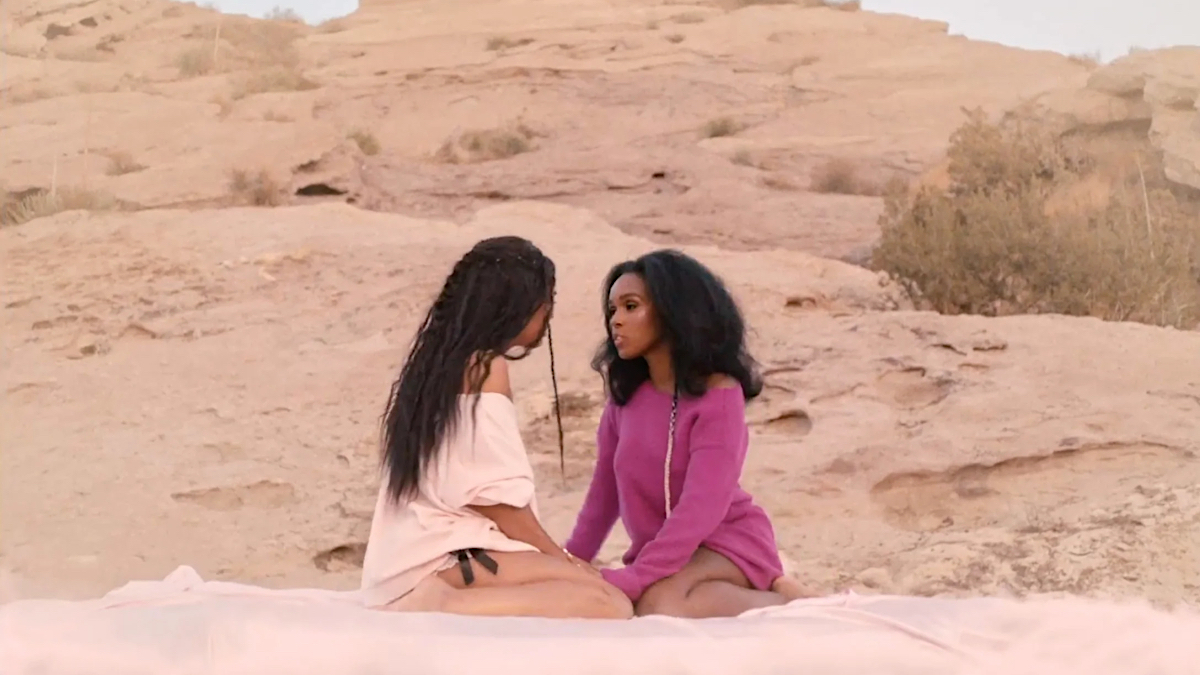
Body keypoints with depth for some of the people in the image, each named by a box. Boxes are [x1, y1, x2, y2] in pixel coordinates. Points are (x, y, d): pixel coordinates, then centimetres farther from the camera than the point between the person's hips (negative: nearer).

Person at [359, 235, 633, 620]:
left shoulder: (435, 358, 19)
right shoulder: (486, 367, -7)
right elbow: (497, 497, -12)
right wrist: (558, 557, 1)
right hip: (444, 561, -9)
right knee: (608, 606, -19)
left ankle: (442, 604, -9)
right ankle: (444, 607, -23)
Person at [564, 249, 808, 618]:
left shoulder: (718, 394, -14)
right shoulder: (625, 397, 5)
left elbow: (702, 508, -23)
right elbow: (605, 490, 13)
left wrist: (629, 580, -29)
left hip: (727, 541, -7)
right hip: (663, 550, 7)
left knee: (659, 603, -37)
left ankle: (782, 601, -13)